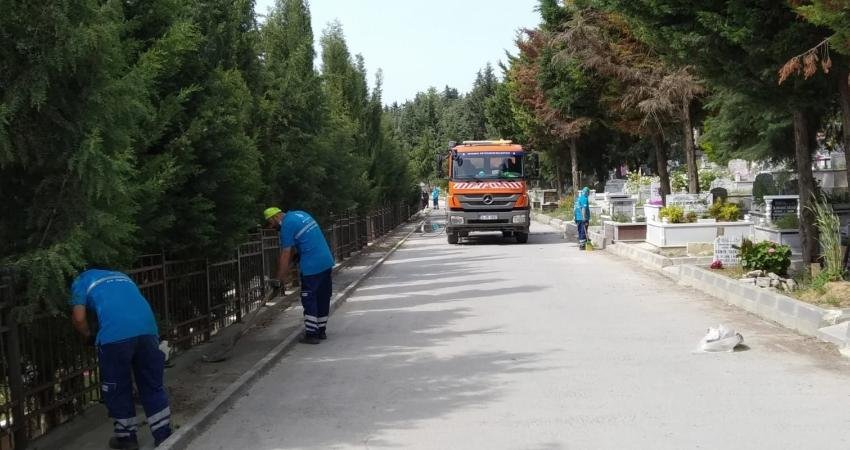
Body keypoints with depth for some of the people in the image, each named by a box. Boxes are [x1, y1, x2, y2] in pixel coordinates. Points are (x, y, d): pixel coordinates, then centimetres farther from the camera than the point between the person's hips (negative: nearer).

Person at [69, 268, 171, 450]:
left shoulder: (81, 281, 22)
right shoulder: (121, 276, 36)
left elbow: (79, 318, 9)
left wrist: (89, 337, 28)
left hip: (115, 335, -4)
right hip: (147, 329, 4)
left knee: (117, 389, 15)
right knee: (153, 386, 15)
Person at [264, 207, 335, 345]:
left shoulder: (287, 226, -11)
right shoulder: (300, 214, 14)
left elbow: (285, 255, -10)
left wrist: (281, 278, -2)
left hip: (312, 266, -9)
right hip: (327, 261, 9)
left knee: (309, 300, 1)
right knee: (323, 298, 14)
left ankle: (311, 334, 4)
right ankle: (321, 331, 23)